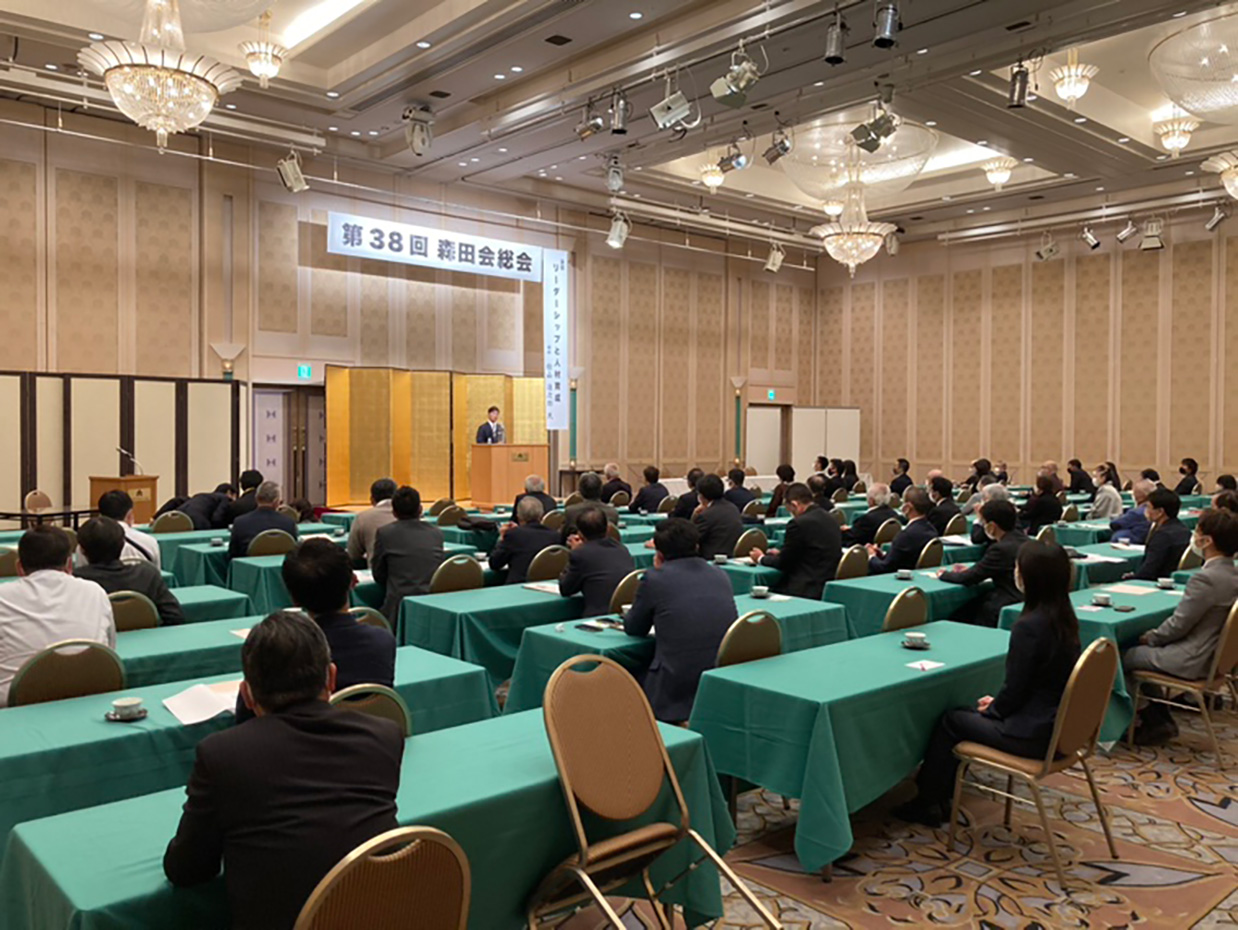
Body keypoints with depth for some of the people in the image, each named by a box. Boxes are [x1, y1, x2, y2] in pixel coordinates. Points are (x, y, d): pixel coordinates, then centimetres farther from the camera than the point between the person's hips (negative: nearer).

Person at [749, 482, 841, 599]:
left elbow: (783, 564, -6)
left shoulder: (799, 523, -15)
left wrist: (761, 558, 12)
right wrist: (781, 554, 25)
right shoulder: (831, 520, 10)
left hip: (809, 590, -9)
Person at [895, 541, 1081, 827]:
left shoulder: (1029, 626, -24)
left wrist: (992, 709, 2)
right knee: (965, 713, 20)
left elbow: (1014, 689, -18)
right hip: (1055, 725, 8)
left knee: (950, 720, 10)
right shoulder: (1064, 617, 3)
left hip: (1032, 734, -8)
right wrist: (997, 703, 14)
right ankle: (937, 798, 28)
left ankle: (926, 803, 25)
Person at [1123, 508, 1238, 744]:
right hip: (1215, 653, 10)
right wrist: (1155, 636, 11)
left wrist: (1151, 637, -1)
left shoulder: (1206, 578, -27)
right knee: (1142, 649, 22)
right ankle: (1159, 719, 23)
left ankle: (1155, 722, 19)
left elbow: (1177, 625, -20)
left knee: (1125, 658, 4)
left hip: (1193, 661, -9)